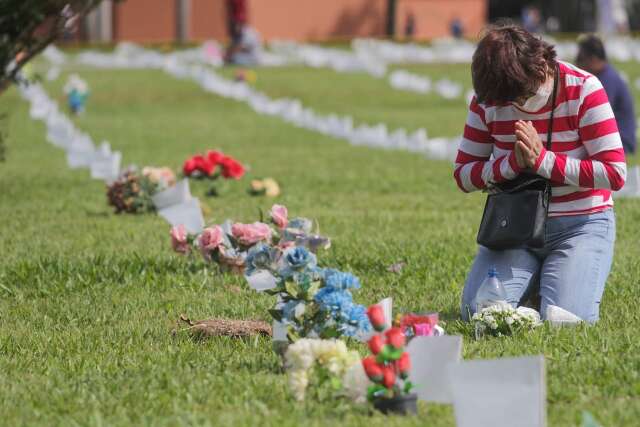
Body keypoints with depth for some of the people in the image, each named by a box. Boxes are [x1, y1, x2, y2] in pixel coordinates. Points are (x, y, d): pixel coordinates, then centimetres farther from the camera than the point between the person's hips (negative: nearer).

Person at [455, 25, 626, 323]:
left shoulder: (583, 90, -13)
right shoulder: (487, 102, -4)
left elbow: (615, 174, -16)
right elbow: (463, 175, 1)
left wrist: (542, 161, -21)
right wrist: (513, 163, -19)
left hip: (581, 225, -3)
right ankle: (530, 280, 16)